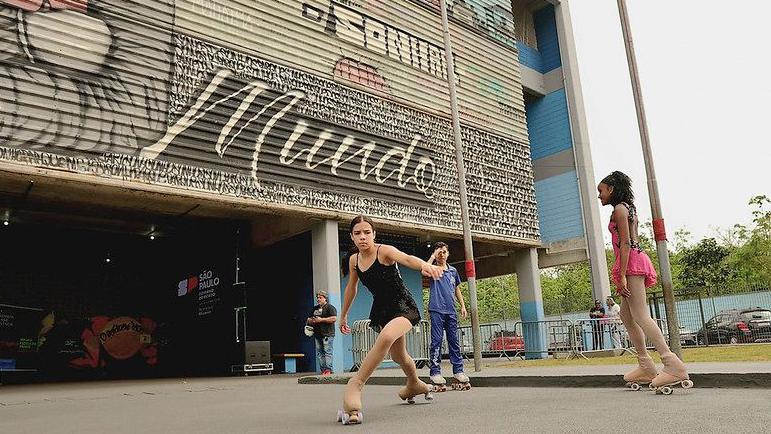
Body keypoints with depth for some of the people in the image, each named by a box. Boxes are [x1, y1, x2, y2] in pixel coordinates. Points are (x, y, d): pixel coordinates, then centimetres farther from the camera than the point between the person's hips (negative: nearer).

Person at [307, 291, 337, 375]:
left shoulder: (330, 307, -2)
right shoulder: (315, 308, 21)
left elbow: (334, 318, -15)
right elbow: (310, 319, 31)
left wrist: (321, 320, -16)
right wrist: (309, 320, 5)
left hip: (327, 334, -8)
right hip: (318, 334, 8)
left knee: (327, 352, -10)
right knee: (319, 353, 6)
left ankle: (328, 369, -11)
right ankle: (323, 369, 9)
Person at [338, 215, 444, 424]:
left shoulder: (384, 251, -18)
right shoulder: (353, 260, 0)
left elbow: (406, 258, -41)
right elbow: (351, 288, 17)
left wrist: (425, 265, -62)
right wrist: (343, 315, 25)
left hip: (403, 306, -7)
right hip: (381, 309, 7)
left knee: (386, 336, -36)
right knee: (398, 356, 20)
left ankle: (355, 385, -26)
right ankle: (415, 385, 51)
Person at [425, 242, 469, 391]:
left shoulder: (453, 271, 17)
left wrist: (463, 306, 17)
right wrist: (433, 256, -12)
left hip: (451, 311, 4)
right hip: (437, 310, -4)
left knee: (454, 341, 7)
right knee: (436, 341, -5)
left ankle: (458, 371, 12)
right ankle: (435, 373, -2)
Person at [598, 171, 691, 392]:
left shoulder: (619, 209, -6)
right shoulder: (629, 208, 23)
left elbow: (625, 243, -15)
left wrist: (622, 275, -20)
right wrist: (622, 275, 20)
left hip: (632, 263, -10)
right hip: (638, 258, 10)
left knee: (640, 315, -16)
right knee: (626, 315, 11)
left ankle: (672, 364, -22)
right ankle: (646, 367, 11)